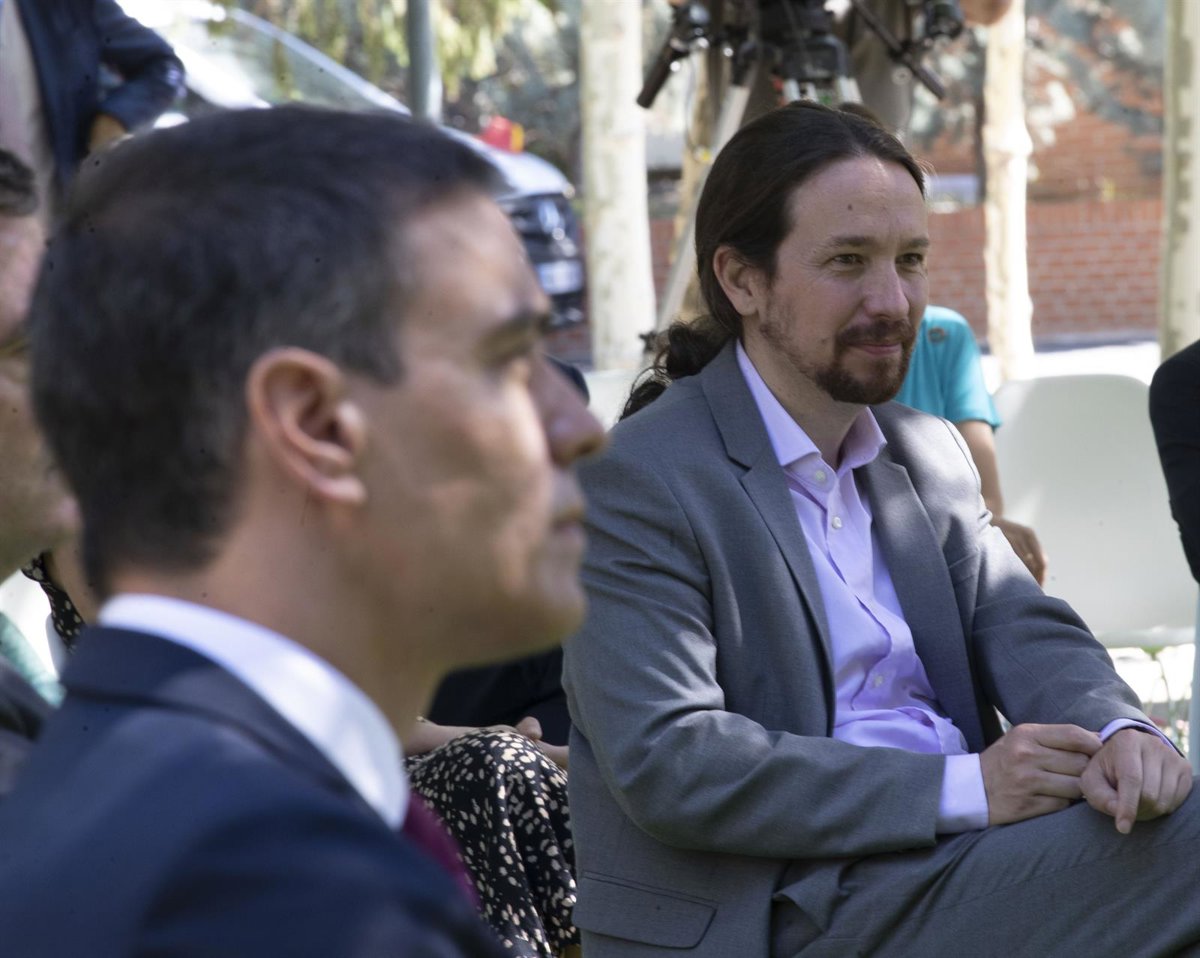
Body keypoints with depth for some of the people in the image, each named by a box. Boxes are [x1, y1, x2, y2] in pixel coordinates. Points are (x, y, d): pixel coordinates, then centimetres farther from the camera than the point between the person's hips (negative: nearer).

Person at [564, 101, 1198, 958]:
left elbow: (1027, 632, 10)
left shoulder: (933, 455, 18)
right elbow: (665, 761, -17)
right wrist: (962, 788, -20)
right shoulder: (636, 479, -8)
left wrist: (1118, 731, -16)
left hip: (959, 862, 7)